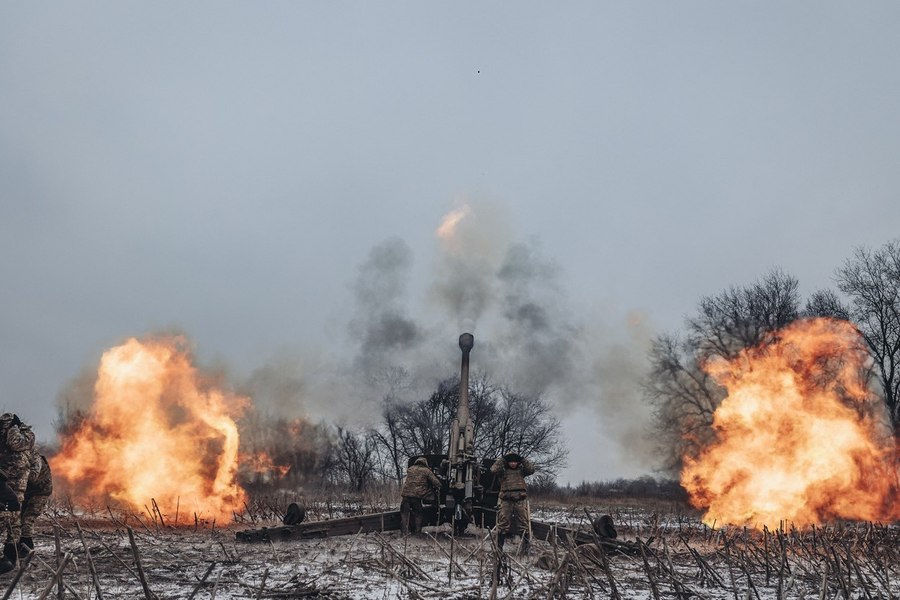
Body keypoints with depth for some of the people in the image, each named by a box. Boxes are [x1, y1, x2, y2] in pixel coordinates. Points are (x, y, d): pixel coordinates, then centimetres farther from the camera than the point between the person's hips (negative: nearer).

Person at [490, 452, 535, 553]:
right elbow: (493, 469, -12)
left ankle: (525, 547, 10)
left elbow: (531, 469, -3)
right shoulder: (503, 471, 6)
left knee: (524, 523, 3)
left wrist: (523, 459, -2)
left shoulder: (521, 470, 12)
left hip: (521, 500, 2)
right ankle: (499, 547, 5)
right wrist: (502, 458, -6)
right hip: (506, 500, -1)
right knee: (503, 523, -1)